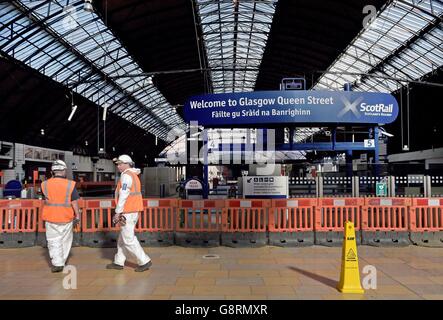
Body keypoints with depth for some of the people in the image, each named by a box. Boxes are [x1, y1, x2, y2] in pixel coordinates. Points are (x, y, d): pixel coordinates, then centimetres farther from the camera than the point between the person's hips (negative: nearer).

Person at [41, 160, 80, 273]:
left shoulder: (45, 184, -4)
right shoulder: (70, 184, -12)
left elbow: (45, 198, 13)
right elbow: (74, 202, -10)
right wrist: (77, 215, 3)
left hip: (50, 217, 1)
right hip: (66, 217, -1)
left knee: (54, 241, 8)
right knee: (65, 240, 17)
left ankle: (57, 263, -1)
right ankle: (62, 261, 28)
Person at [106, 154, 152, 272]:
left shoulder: (126, 176, -14)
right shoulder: (134, 175, 12)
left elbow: (123, 196, -18)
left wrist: (118, 212, -16)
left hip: (127, 213, -10)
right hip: (134, 211, 10)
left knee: (128, 239, -4)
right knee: (122, 238, 17)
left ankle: (144, 261, 0)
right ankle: (118, 262, 25)